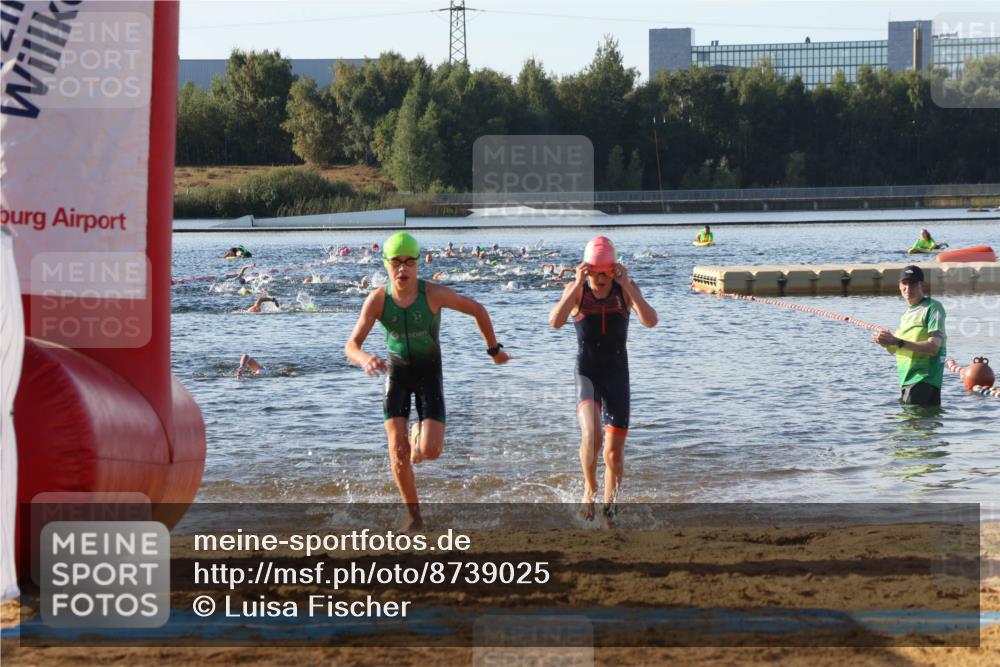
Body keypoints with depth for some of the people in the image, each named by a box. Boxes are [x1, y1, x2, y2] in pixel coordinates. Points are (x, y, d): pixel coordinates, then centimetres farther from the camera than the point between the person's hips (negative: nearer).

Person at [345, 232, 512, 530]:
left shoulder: (433, 293, -22)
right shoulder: (377, 300, -18)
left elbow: (477, 309, -6)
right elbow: (351, 346, -21)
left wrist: (494, 349, 4)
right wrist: (365, 359, -45)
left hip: (429, 372, -1)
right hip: (396, 372, 1)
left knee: (431, 451, -14)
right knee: (397, 451, -10)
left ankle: (421, 435, 26)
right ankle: (414, 516, 9)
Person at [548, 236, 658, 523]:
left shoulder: (626, 288, -4)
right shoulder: (576, 290, -6)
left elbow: (650, 321, -20)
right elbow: (555, 321, -24)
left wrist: (626, 285, -26)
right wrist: (578, 284, -27)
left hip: (617, 374, 2)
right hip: (587, 374, -2)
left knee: (614, 452, 4)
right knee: (591, 434, -28)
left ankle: (609, 510, 20)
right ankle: (590, 490, -5)